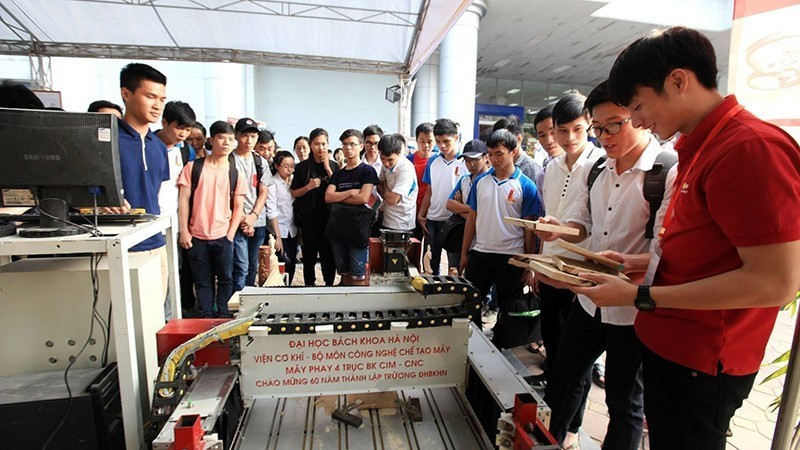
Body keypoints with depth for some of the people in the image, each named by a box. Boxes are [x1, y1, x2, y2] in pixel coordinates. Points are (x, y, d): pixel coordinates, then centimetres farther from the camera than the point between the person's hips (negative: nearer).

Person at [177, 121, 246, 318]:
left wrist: (230, 234, -3)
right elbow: (184, 200, 0)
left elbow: (238, 207, 5)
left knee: (225, 279, 8)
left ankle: (223, 316, 24)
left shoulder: (234, 173, 4)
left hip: (223, 236, 1)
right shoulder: (193, 167, 0)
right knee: (202, 281, 10)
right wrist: (184, 231, -4)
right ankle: (205, 318, 22)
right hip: (197, 236, -1)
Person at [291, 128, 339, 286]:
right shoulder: (302, 167, 4)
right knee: (309, 255, 5)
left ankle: (329, 284, 19)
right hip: (308, 217, 0)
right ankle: (309, 285, 20)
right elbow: (294, 193, 5)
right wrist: (309, 187, -13)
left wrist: (327, 168, -8)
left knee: (329, 253, 4)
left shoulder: (333, 166, 6)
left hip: (329, 215, 1)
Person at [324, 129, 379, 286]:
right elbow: (328, 197, 1)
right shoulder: (338, 174, 14)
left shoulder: (367, 171, -1)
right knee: (344, 273, 14)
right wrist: (350, 192, -11)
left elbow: (364, 198, -14)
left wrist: (339, 197, -3)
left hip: (358, 229, -5)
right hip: (338, 228, 5)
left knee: (358, 276, 0)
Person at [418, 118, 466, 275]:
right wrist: (421, 215, 8)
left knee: (455, 267, 3)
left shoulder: (465, 162, -8)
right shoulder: (433, 161, 7)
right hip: (432, 220, 5)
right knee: (431, 265, 17)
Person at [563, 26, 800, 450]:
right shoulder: (698, 147, 9)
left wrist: (638, 297, -21)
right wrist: (637, 262, 5)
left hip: (699, 365, -8)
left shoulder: (751, 146, -20)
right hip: (667, 346, 8)